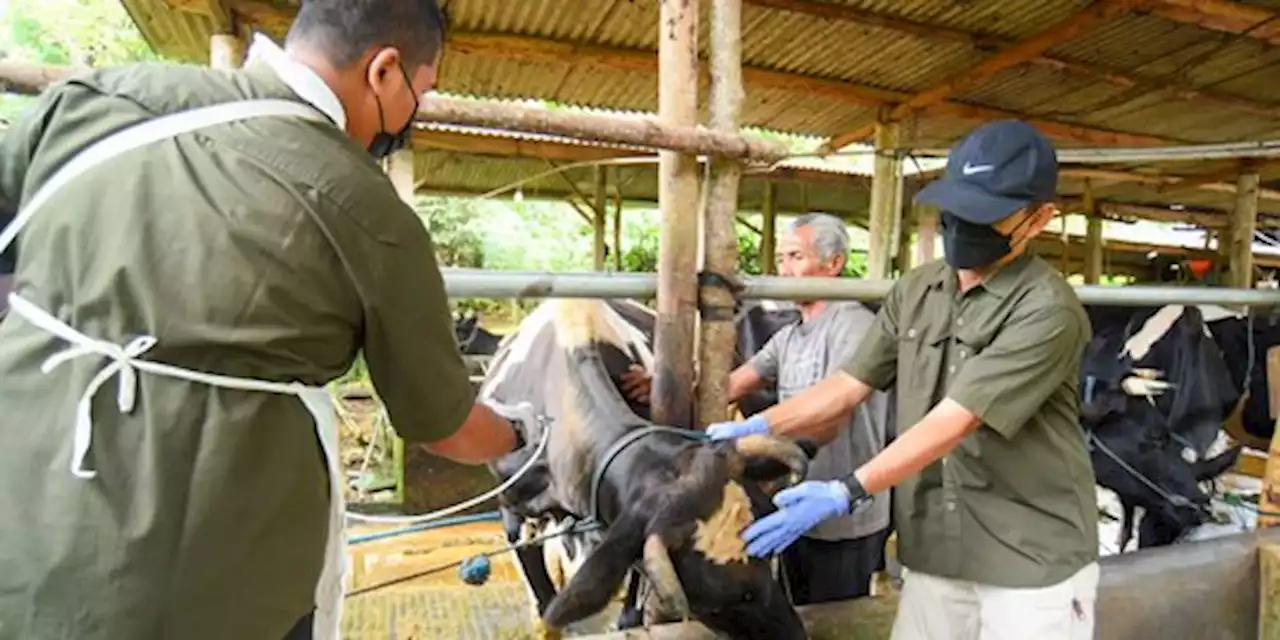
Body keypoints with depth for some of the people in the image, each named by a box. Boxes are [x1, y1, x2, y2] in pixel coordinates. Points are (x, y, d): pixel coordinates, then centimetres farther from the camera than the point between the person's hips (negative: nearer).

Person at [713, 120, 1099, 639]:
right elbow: (848, 385, 3)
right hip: (935, 556, 5)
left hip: (1034, 565, -5)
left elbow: (953, 422, -25)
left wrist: (845, 493, -30)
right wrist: (756, 427, -8)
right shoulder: (914, 291, 3)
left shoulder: (1048, 310, -17)